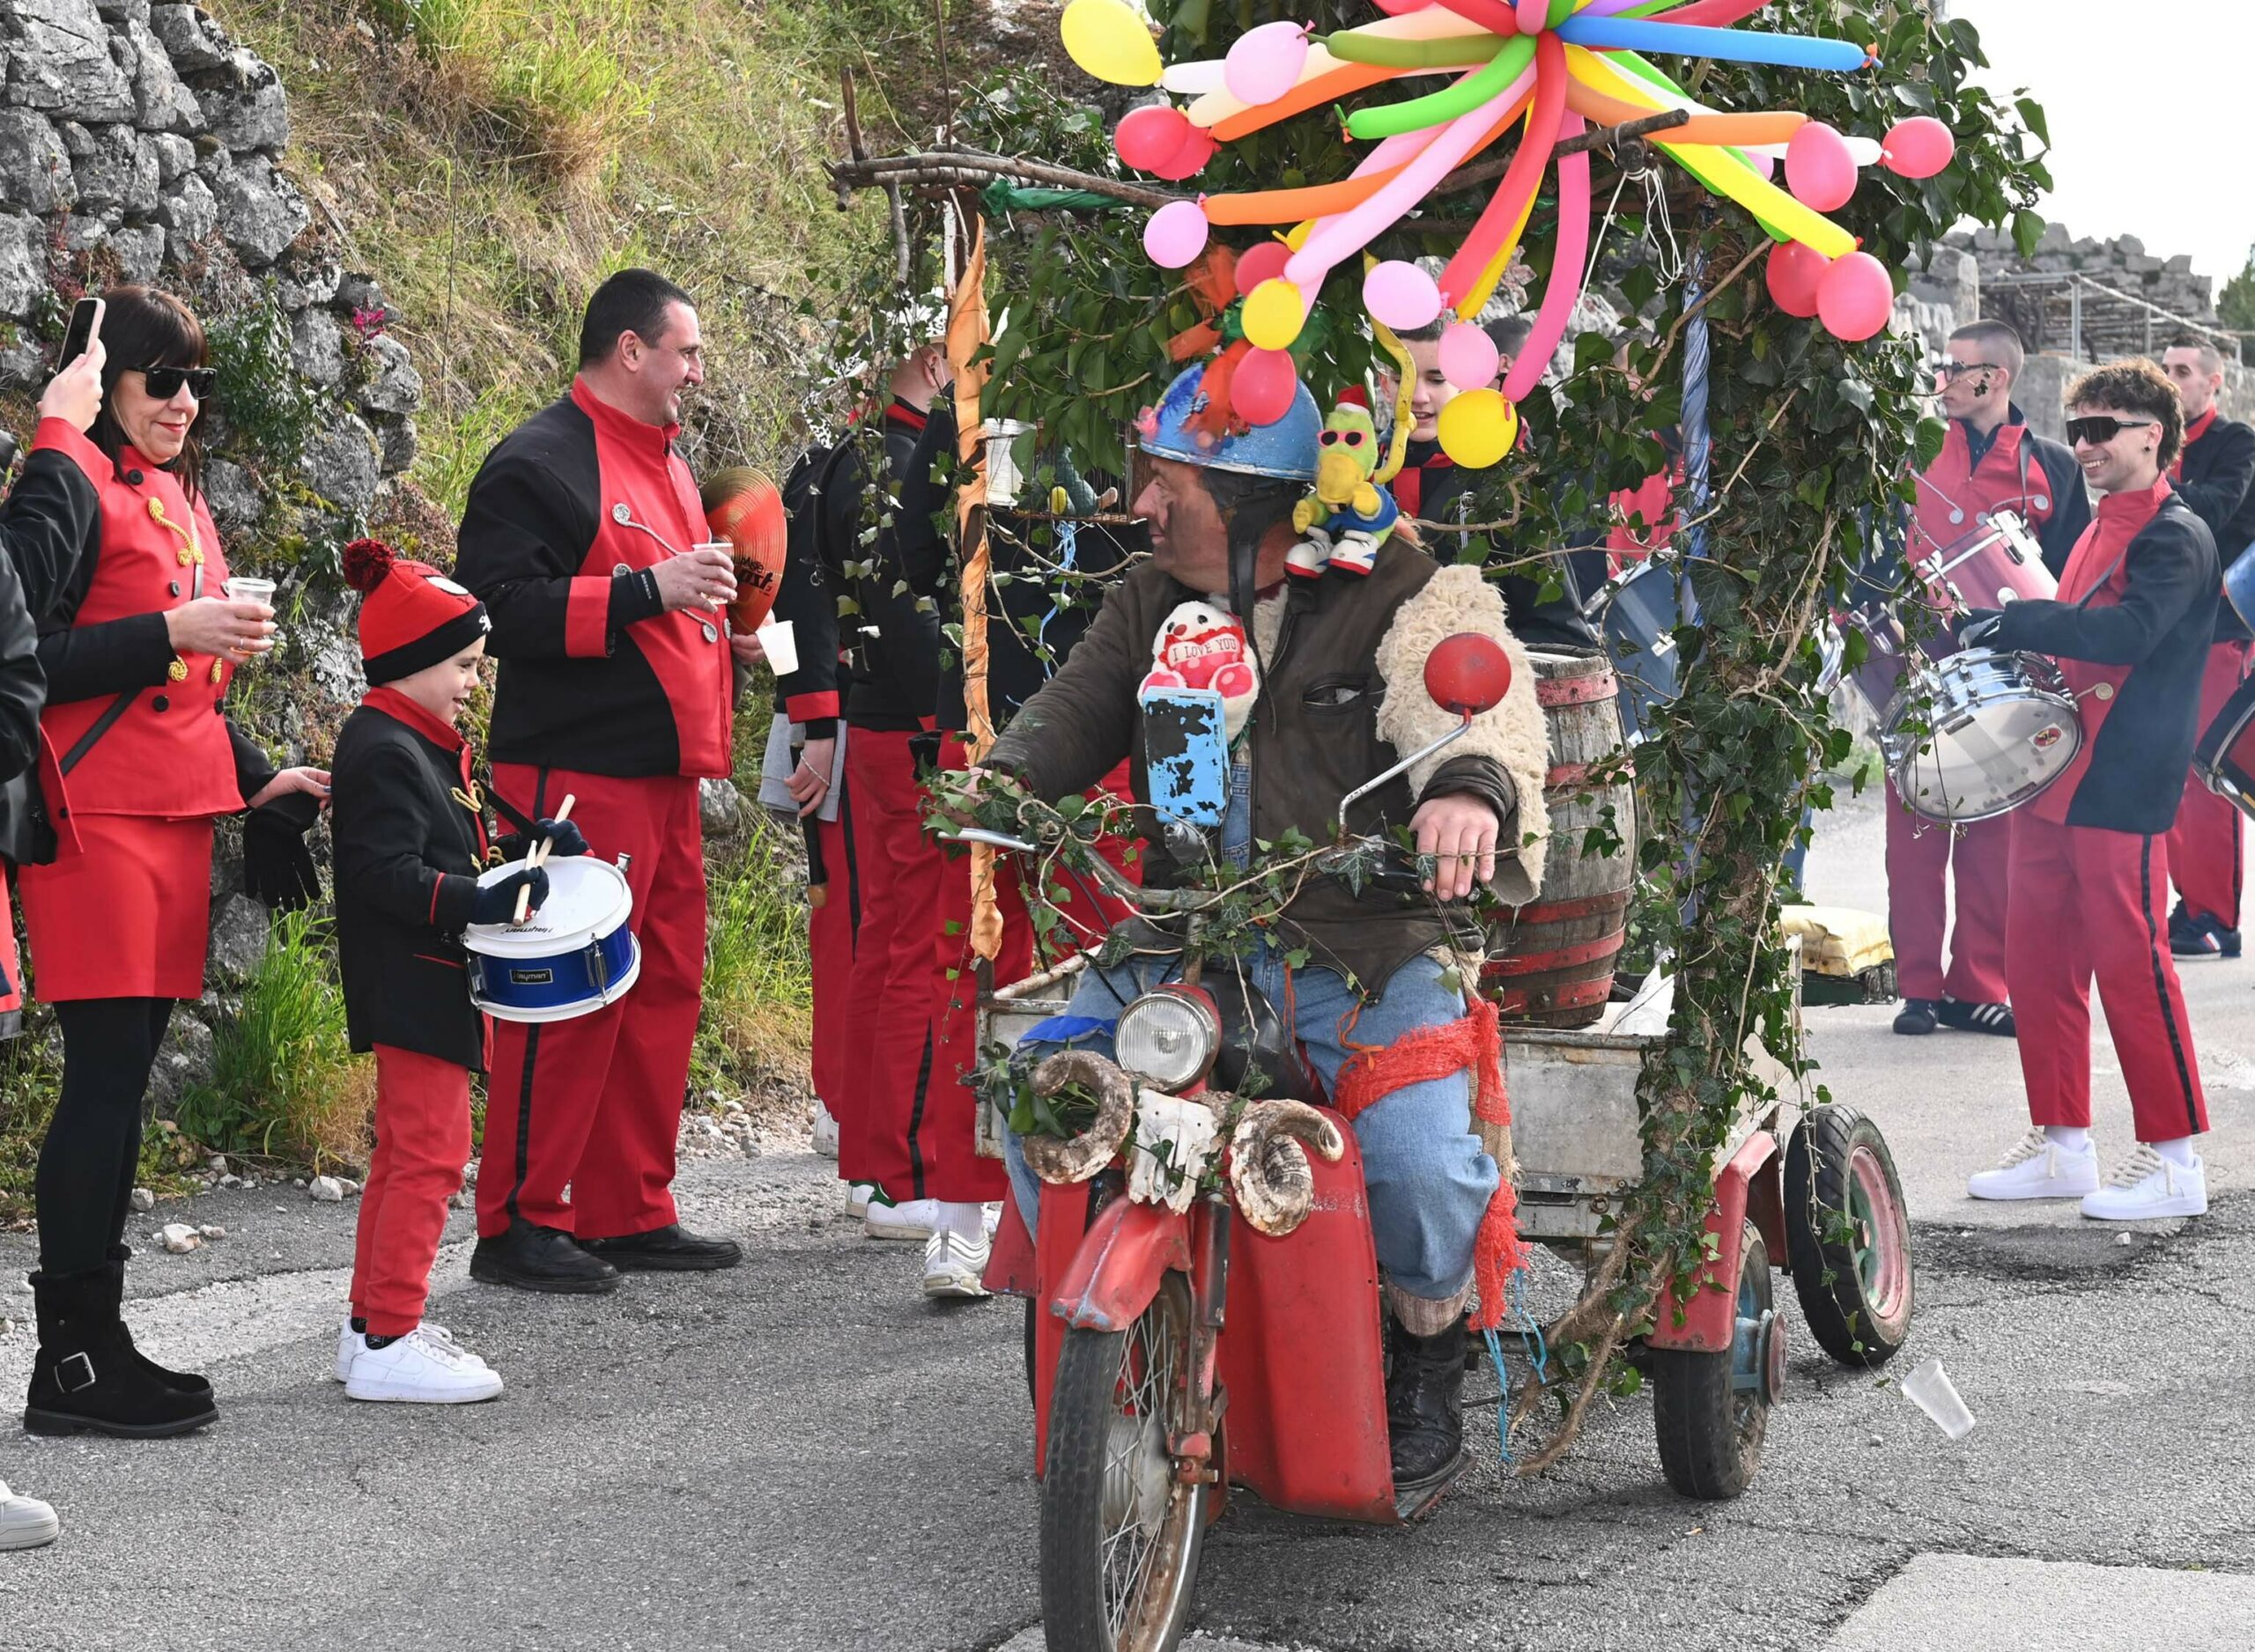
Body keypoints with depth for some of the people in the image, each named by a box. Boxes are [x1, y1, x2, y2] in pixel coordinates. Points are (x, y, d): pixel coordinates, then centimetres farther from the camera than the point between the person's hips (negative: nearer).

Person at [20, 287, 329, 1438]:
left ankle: (97, 1341, 15)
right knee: (106, 1073, -8)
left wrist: (253, 775, 18)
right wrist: (173, 631, -19)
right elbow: (30, 663, -14)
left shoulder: (175, 496, 20)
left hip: (175, 812, 9)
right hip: (99, 815, -9)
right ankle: (70, 1362, -3)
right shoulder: (75, 484, -8)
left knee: (124, 1079, 10)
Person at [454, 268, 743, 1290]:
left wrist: (725, 635, 15)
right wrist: (645, 591, -24)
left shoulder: (665, 466, 21)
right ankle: (520, 1225, -1)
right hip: (576, 775, -10)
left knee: (665, 986, 11)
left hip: (664, 775, 10)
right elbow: (499, 606, -20)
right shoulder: (539, 464, -9)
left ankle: (630, 1214, 19)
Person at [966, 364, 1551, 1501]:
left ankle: (1426, 1362, 6)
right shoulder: (1149, 605, 16)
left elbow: (1484, 702, -19)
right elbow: (1079, 706, 8)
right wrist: (1009, 775, -15)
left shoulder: (1400, 595, -4)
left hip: (1368, 957, -4)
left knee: (1419, 1160, -27)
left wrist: (1472, 787, -43)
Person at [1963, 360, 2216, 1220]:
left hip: (2123, 788, -9)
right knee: (2037, 959, 10)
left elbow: (2127, 633, -26)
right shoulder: (2097, 531, 18)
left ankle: (2174, 1158, 3)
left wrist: (2012, 620, -28)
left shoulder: (2175, 537, -10)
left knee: (2129, 963, -6)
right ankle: (2061, 1143, 20)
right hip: (2054, 779, 9)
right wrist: (2009, 641, 12)